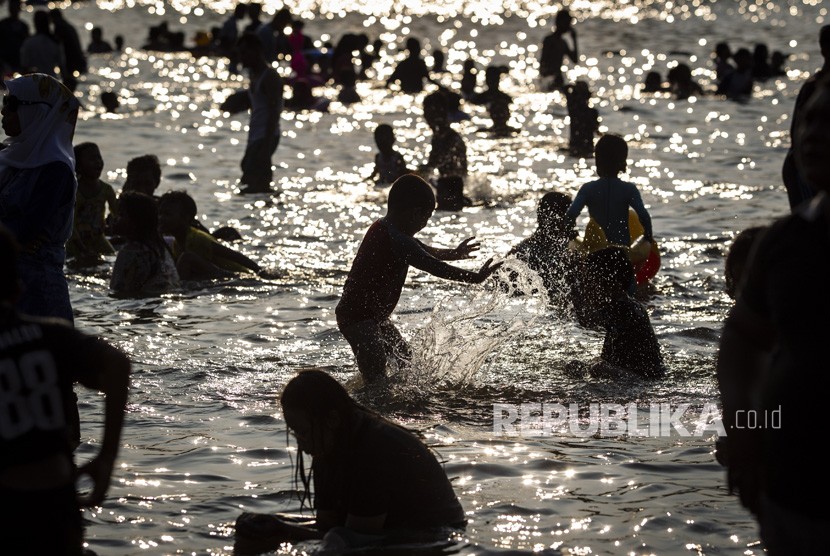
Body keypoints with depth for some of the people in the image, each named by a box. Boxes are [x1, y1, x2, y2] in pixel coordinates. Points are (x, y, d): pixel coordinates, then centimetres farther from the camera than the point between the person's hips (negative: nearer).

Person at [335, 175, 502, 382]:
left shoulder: (383, 228, 10)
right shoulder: (395, 240, -23)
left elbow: (422, 251, 28)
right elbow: (434, 267, -26)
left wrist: (454, 254, 39)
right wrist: (476, 278, -23)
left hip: (374, 315, 11)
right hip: (358, 317, -11)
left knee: (404, 359, 23)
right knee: (377, 378, -19)